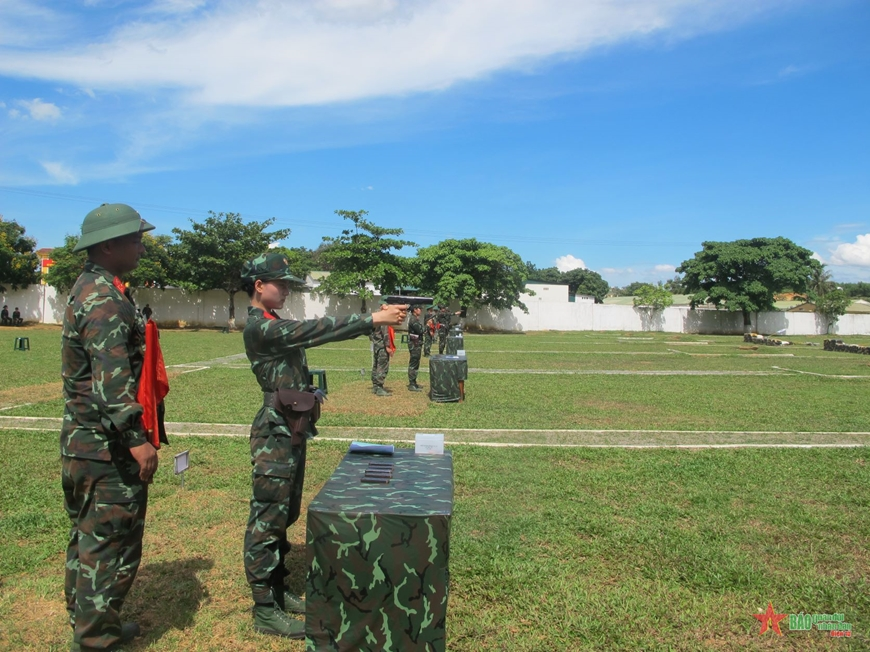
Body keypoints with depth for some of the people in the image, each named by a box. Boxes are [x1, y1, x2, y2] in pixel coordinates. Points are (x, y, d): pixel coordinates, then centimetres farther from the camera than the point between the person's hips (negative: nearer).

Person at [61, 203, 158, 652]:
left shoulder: (87, 289, 13)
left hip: (82, 441, 10)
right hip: (107, 446, -10)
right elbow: (112, 379, -27)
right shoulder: (105, 299, -19)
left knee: (87, 538, 20)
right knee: (111, 545, 0)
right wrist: (137, 439, -26)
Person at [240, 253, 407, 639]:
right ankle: (264, 610, 10)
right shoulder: (258, 327, -17)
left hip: (293, 432, 10)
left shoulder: (276, 325, 16)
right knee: (267, 519, 0)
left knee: (285, 516, 17)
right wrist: (372, 320, -24)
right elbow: (316, 331, -24)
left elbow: (316, 333, 9)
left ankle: (277, 591, 31)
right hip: (275, 435, -10)